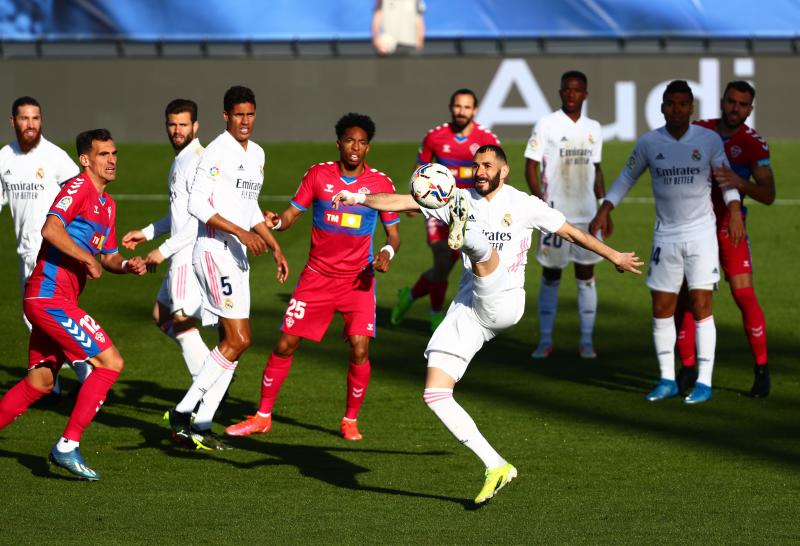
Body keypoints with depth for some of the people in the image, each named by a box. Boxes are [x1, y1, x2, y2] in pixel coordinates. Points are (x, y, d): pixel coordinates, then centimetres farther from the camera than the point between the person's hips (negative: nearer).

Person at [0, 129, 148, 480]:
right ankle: (67, 447, -12)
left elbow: (108, 256, 27)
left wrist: (126, 265, 6)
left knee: (40, 381, 14)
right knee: (111, 362, -12)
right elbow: (51, 229, -26)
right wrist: (88, 259, -20)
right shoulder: (79, 188, -10)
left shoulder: (107, 204, 20)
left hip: (48, 302, 10)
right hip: (49, 297, -10)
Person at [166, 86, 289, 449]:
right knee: (238, 340, -13)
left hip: (238, 256, 9)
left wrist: (275, 247, 24)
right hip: (214, 252, -9)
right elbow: (197, 204, -19)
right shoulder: (218, 152, -12)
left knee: (233, 341, 5)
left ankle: (200, 426, 6)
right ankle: (182, 414, -9)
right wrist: (240, 232, -23)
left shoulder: (256, 154, 16)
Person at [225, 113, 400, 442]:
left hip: (358, 280, -1)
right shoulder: (318, 175, -2)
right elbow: (291, 214, 0)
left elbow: (393, 234, 3)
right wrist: (276, 221, -23)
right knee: (285, 344, 0)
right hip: (317, 276, 1)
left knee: (359, 350, -14)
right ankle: (262, 417, 14)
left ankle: (350, 420, 7)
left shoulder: (380, 183, -4)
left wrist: (388, 252, -18)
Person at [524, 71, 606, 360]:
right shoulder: (547, 125, -4)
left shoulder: (593, 129, 10)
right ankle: (545, 340, 8)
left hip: (587, 214, 4)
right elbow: (531, 166, -5)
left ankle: (586, 341, 8)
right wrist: (542, 203, -15)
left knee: (586, 275, 3)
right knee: (551, 275, 2)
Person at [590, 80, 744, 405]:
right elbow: (628, 176, 15)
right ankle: (667, 379, 13)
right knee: (662, 309, 2)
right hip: (666, 235, 2)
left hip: (701, 233, -2)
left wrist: (735, 211, -10)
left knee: (701, 306, -7)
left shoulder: (709, 140, -3)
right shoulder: (649, 143, 1)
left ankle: (705, 382, -2)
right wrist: (604, 211, 9)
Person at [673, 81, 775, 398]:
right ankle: (687, 368, 10)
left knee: (744, 296, -11)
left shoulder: (753, 143, -6)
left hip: (729, 226, -3)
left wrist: (740, 183, -29)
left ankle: (761, 370, -2)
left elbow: (768, 194, -11)